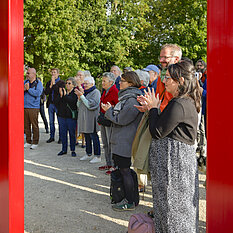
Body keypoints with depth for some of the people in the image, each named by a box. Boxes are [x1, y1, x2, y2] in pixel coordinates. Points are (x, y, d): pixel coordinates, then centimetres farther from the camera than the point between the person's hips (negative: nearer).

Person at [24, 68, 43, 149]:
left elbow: (38, 93, -16)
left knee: (34, 125, -3)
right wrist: (24, 89, -10)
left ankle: (35, 142, 6)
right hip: (25, 107, 5)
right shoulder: (25, 82, 15)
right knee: (26, 125, 8)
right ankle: (28, 142, 18)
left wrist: (29, 89, -15)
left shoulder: (38, 83, -1)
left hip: (33, 107, -5)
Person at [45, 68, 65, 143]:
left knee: (60, 122, 0)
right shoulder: (49, 83, 14)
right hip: (50, 104, 5)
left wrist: (54, 83, -10)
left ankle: (60, 138, 9)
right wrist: (51, 85, -8)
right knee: (51, 122, 9)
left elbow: (60, 92, -15)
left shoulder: (61, 82, 0)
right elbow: (46, 92, 2)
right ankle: (51, 137, 19)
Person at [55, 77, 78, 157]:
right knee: (63, 133, 10)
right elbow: (56, 102, 5)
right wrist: (61, 95, -10)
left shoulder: (75, 93, -4)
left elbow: (73, 102, -22)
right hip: (62, 116, 5)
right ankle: (64, 149, 21)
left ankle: (73, 150, 14)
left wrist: (65, 95, -17)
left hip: (71, 117, -5)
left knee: (72, 133, 3)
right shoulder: (62, 91, 12)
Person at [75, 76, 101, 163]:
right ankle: (88, 154, 22)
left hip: (91, 118, -8)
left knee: (93, 136, -6)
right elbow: (79, 106, 12)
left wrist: (81, 96, -16)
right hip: (84, 118, 8)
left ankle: (97, 156, 0)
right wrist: (79, 97, -5)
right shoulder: (84, 92, 16)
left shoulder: (95, 92, -8)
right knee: (86, 136, 12)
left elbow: (90, 104, -18)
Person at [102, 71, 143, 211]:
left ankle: (130, 202, 8)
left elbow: (121, 120, -19)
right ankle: (127, 197, 29)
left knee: (125, 170, -2)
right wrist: (111, 110, 6)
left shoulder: (132, 100, -20)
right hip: (120, 141, 10)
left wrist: (109, 110, -6)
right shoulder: (126, 96, 14)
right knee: (122, 169, 17)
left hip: (125, 142, -10)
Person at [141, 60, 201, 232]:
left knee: (172, 203, 3)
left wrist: (153, 108, -7)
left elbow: (157, 132, -19)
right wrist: (151, 110, 8)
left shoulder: (179, 105, -22)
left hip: (174, 161, -10)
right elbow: (166, 126, 15)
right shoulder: (187, 102, 11)